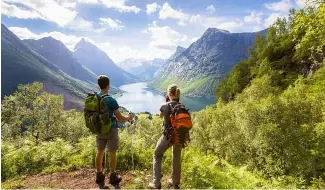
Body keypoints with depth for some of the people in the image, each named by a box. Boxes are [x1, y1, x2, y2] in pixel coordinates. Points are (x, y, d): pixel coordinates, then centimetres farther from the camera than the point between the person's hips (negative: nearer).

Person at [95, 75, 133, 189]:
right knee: (112, 153, 9)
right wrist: (128, 118, 6)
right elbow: (119, 118, -14)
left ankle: (99, 176, 29)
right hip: (111, 130, -5)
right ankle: (113, 177, 22)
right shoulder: (111, 100, -21)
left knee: (100, 152, 17)